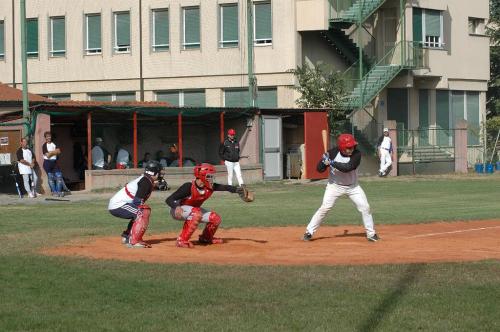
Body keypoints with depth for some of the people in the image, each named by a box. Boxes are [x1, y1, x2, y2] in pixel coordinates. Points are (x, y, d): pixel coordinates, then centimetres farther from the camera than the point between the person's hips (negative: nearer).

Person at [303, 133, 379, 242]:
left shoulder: (356, 154, -21)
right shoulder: (332, 153, -18)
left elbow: (347, 167, -35)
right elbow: (319, 169, -13)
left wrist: (331, 162, -38)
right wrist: (324, 162, -34)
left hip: (353, 186, 1)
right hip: (335, 185, -1)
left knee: (365, 207, -4)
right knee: (325, 208, -11)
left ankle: (371, 233, 10)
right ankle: (309, 232, -2)